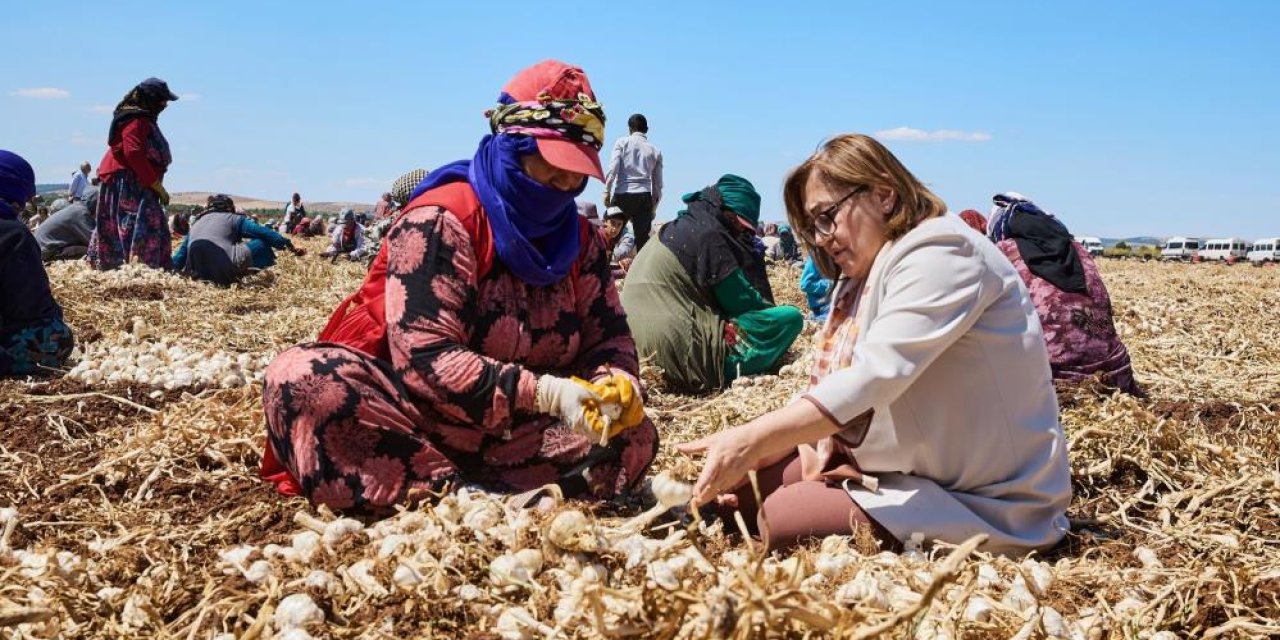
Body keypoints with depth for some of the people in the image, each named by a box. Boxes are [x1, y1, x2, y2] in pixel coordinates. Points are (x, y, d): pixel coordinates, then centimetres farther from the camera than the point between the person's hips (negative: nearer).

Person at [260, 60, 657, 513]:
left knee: (635, 436, -16)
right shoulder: (442, 220, -15)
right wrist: (543, 394, -34)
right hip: (416, 414, -5)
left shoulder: (579, 238, 4)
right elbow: (424, 357, -24)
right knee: (304, 379, -31)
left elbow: (609, 336, 5)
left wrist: (616, 383, -21)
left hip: (516, 432, 5)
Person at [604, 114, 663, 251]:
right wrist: (654, 206, 21)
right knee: (643, 238, 0)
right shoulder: (655, 151, 13)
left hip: (622, 195, -2)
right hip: (644, 196, 2)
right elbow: (658, 183, 14)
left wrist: (607, 191, -3)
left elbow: (613, 168, -6)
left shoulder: (622, 142, 7)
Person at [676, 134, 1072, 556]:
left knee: (784, 517, -22)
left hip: (984, 501, -8)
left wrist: (753, 439, -36)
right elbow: (832, 386, 8)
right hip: (904, 465, 8)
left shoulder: (940, 253, -17)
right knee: (750, 484, -4)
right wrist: (750, 456, -9)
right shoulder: (865, 277, 12)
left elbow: (875, 375, -31)